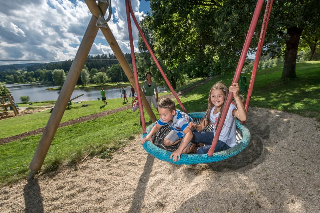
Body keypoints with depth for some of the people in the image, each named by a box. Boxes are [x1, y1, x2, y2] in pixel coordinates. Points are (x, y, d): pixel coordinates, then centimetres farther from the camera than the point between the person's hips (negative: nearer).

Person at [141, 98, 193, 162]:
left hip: (188, 131, -6)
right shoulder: (164, 118, -25)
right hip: (177, 131, 6)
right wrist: (149, 136, -23)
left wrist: (179, 150, -66)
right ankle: (180, 140, 17)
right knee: (166, 142, -4)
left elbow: (189, 134, -58)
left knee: (183, 150, -21)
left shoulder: (181, 119, -46)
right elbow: (157, 126, -7)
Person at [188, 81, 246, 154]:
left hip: (226, 143, -6)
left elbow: (243, 118, -47)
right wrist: (195, 126, -23)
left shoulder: (230, 108, -25)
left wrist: (236, 96, -57)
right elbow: (202, 126, 1)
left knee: (200, 151, -20)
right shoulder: (211, 110, -4)